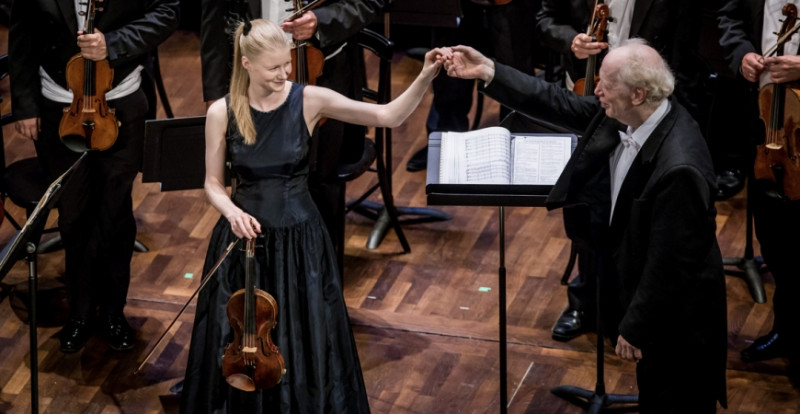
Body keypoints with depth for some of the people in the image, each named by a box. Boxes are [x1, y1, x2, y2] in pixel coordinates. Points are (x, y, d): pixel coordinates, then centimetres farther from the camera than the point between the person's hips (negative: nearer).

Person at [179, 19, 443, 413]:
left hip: (300, 238, 0)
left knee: (307, 346, 4)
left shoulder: (309, 100, -9)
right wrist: (233, 212, -19)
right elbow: (213, 184, 2)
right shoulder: (221, 112, -7)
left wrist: (425, 77, -27)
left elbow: (389, 116, -13)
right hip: (245, 235, 0)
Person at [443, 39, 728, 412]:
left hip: (673, 314, -8)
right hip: (635, 281, 8)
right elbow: (559, 104, 1)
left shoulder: (678, 167, -36)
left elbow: (669, 262, -28)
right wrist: (489, 72, -4)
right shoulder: (623, 114, -12)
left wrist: (636, 328, -18)